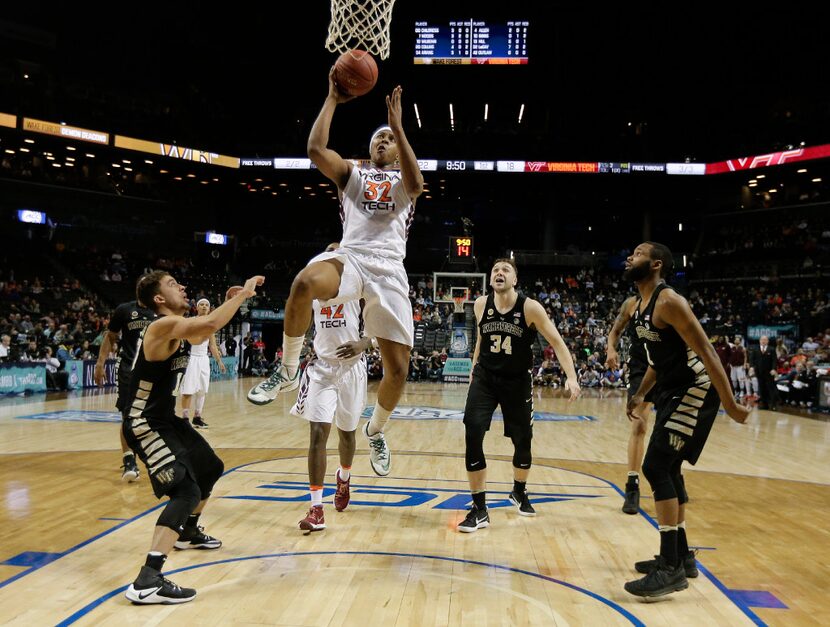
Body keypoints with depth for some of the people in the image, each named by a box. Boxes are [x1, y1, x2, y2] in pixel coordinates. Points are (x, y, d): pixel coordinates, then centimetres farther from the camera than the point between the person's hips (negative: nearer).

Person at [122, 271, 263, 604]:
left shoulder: (173, 326, 8)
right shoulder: (163, 325, -22)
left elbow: (201, 335, 29)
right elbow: (209, 323, -38)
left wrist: (230, 302, 15)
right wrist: (243, 294, -25)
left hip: (166, 418, 11)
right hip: (144, 424, -11)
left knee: (211, 468, 26)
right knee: (186, 490, -23)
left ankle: (188, 532, 47)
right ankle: (147, 582, -24)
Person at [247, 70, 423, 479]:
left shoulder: (403, 180, 19)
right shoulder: (352, 174, 21)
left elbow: (416, 184, -10)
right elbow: (315, 149, 2)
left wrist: (399, 126, -11)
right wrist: (332, 100, 6)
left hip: (388, 268, 1)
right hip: (349, 257, 0)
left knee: (398, 369, -4)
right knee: (305, 283, -39)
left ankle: (375, 430, 27)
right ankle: (288, 371, -17)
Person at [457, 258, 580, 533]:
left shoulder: (530, 308, -15)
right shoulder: (481, 305, -5)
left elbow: (556, 341, -14)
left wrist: (571, 377, -25)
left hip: (518, 381, -1)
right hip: (485, 378, 1)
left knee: (523, 441, 10)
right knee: (472, 433, -17)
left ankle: (519, 492, 42)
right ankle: (479, 510, -8)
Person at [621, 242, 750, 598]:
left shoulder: (669, 302, -20)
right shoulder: (639, 306, 10)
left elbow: (705, 351, -23)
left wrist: (730, 403, -24)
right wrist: (641, 394, 24)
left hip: (694, 391, -10)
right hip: (673, 392, 10)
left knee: (656, 467, -14)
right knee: (667, 469, 14)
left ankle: (671, 568, -7)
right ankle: (680, 556, 27)